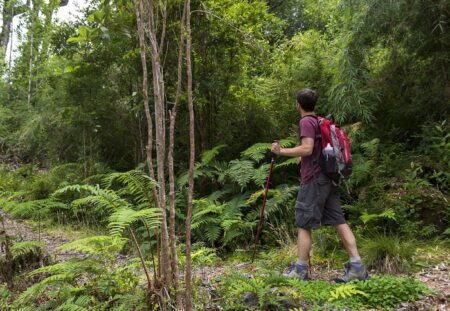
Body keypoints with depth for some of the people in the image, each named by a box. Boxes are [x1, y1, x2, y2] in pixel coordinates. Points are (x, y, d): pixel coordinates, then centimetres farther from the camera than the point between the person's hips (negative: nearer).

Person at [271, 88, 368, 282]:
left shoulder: (306, 122, -9)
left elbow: (307, 149, -21)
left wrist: (281, 151, -14)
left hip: (314, 180, -9)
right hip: (328, 179, 9)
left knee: (303, 225, -1)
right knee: (339, 221, 6)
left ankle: (300, 270, 5)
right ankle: (357, 266, 5)